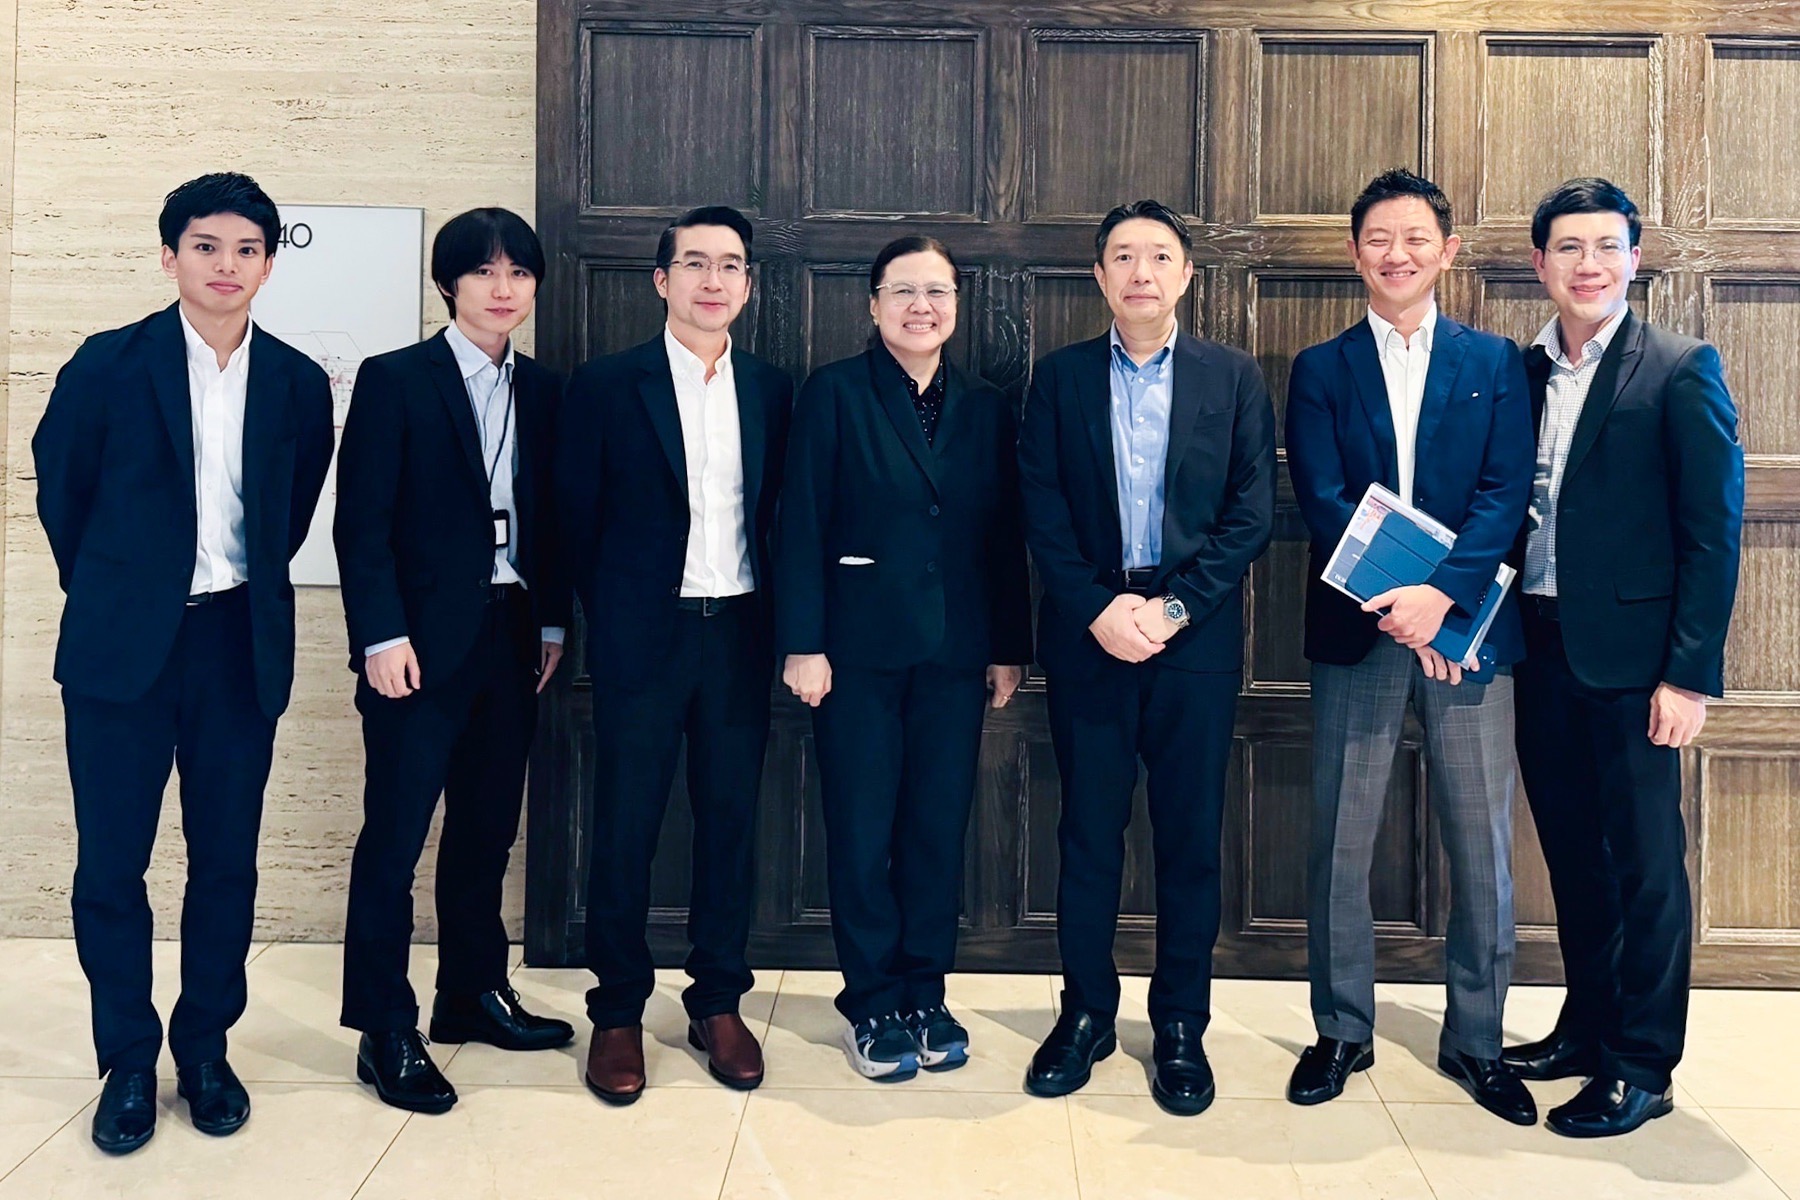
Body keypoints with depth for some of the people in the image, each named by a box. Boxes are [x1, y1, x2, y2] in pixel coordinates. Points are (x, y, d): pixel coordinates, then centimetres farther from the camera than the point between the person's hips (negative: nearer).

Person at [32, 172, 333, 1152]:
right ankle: (128, 1062, 19)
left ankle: (205, 1050, 23)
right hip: (123, 646, -1)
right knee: (110, 862, 3)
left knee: (226, 860, 7)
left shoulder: (299, 385, 3)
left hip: (242, 648, 2)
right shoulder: (108, 365, -3)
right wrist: (108, 593, 13)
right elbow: (61, 490, 8)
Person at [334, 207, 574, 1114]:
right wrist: (383, 637, -15)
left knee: (487, 828, 13)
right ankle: (384, 1033, 8)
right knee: (394, 835, -1)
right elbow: (362, 522, -8)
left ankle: (474, 994, 28)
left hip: (512, 634, 5)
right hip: (423, 640, -5)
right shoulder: (393, 380, -4)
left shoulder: (541, 390, 11)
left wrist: (552, 620, 8)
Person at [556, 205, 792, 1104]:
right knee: (626, 827, 3)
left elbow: (778, 514, 12)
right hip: (643, 633, -2)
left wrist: (771, 620, 5)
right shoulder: (605, 386, -1)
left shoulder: (771, 390, 8)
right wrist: (613, 615, 5)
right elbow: (577, 518, 3)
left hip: (740, 631, 3)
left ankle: (719, 1003, 22)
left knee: (731, 819, 8)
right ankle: (617, 1012, 17)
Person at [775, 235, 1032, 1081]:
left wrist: (1010, 647, 6)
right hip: (859, 650, -3)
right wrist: (802, 644, -11)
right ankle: (872, 1004, 17)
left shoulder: (986, 409, 10)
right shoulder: (834, 395, -1)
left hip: (955, 653, 3)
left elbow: (1005, 537, 10)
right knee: (861, 830, 4)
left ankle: (926, 994, 23)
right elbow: (801, 526, -6)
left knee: (940, 828, 8)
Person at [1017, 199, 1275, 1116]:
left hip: (1196, 635, 0)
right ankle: (1086, 1012, 20)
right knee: (1088, 830, 6)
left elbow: (1253, 510, -1)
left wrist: (1175, 607, -11)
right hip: (1088, 633, 0)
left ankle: (1181, 1025, 18)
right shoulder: (1061, 378, 7)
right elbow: (1042, 509, 0)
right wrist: (1100, 610, -12)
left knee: (1190, 834, 5)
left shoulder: (1235, 378, 6)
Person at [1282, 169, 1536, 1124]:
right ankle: (1342, 1032, 20)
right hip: (1355, 630, 0)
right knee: (1338, 840, 4)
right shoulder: (1321, 369, 8)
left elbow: (1504, 495, -2)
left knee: (1482, 844, 4)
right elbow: (1323, 503, -3)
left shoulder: (1496, 363, 9)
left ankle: (1475, 1041, 20)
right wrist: (1394, 602, -16)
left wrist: (1442, 592, -17)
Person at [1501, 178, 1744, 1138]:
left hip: (1630, 654, -5)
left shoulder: (1681, 371, -5)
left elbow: (1712, 535, -8)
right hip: (1543, 650, 5)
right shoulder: (1520, 372, 10)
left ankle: (1639, 1067, 14)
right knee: (1572, 852, 15)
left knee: (1643, 862, 3)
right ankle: (1586, 1026, 30)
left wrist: (1689, 672, -13)